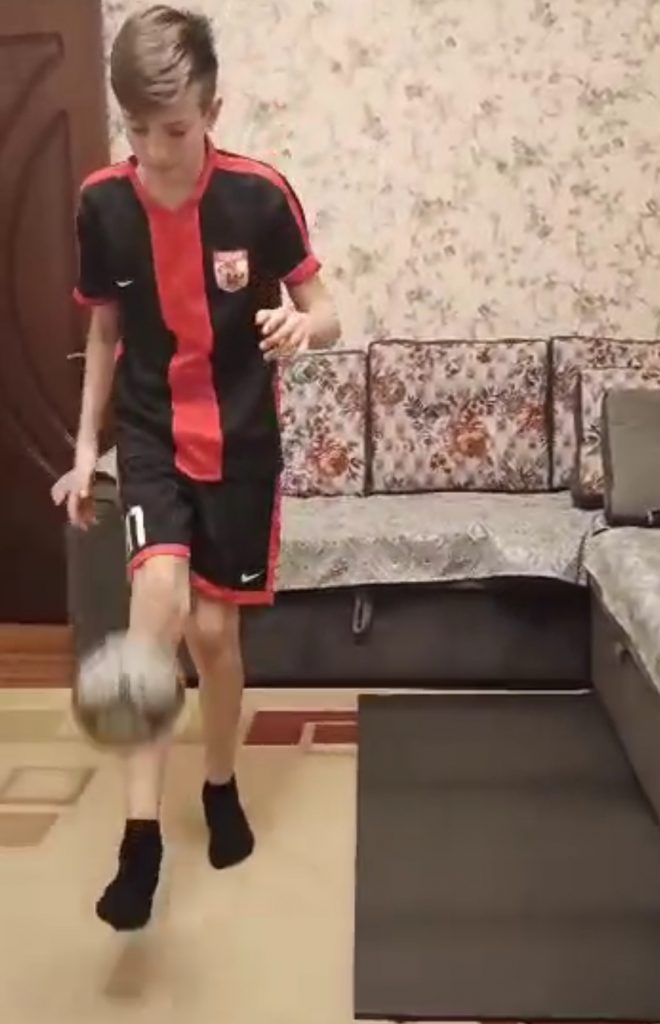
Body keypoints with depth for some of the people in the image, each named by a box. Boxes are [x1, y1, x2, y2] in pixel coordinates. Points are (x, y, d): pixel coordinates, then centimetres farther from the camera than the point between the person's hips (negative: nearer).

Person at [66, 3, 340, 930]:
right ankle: (141, 836, -16)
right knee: (160, 591, -23)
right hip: (151, 435, 1)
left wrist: (302, 324, -28)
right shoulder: (102, 204, -4)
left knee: (213, 627, 5)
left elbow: (326, 313, -4)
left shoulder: (260, 194, -11)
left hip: (241, 438, -1)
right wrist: (85, 445, 6)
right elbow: (105, 331, 7)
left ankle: (220, 786, 33)